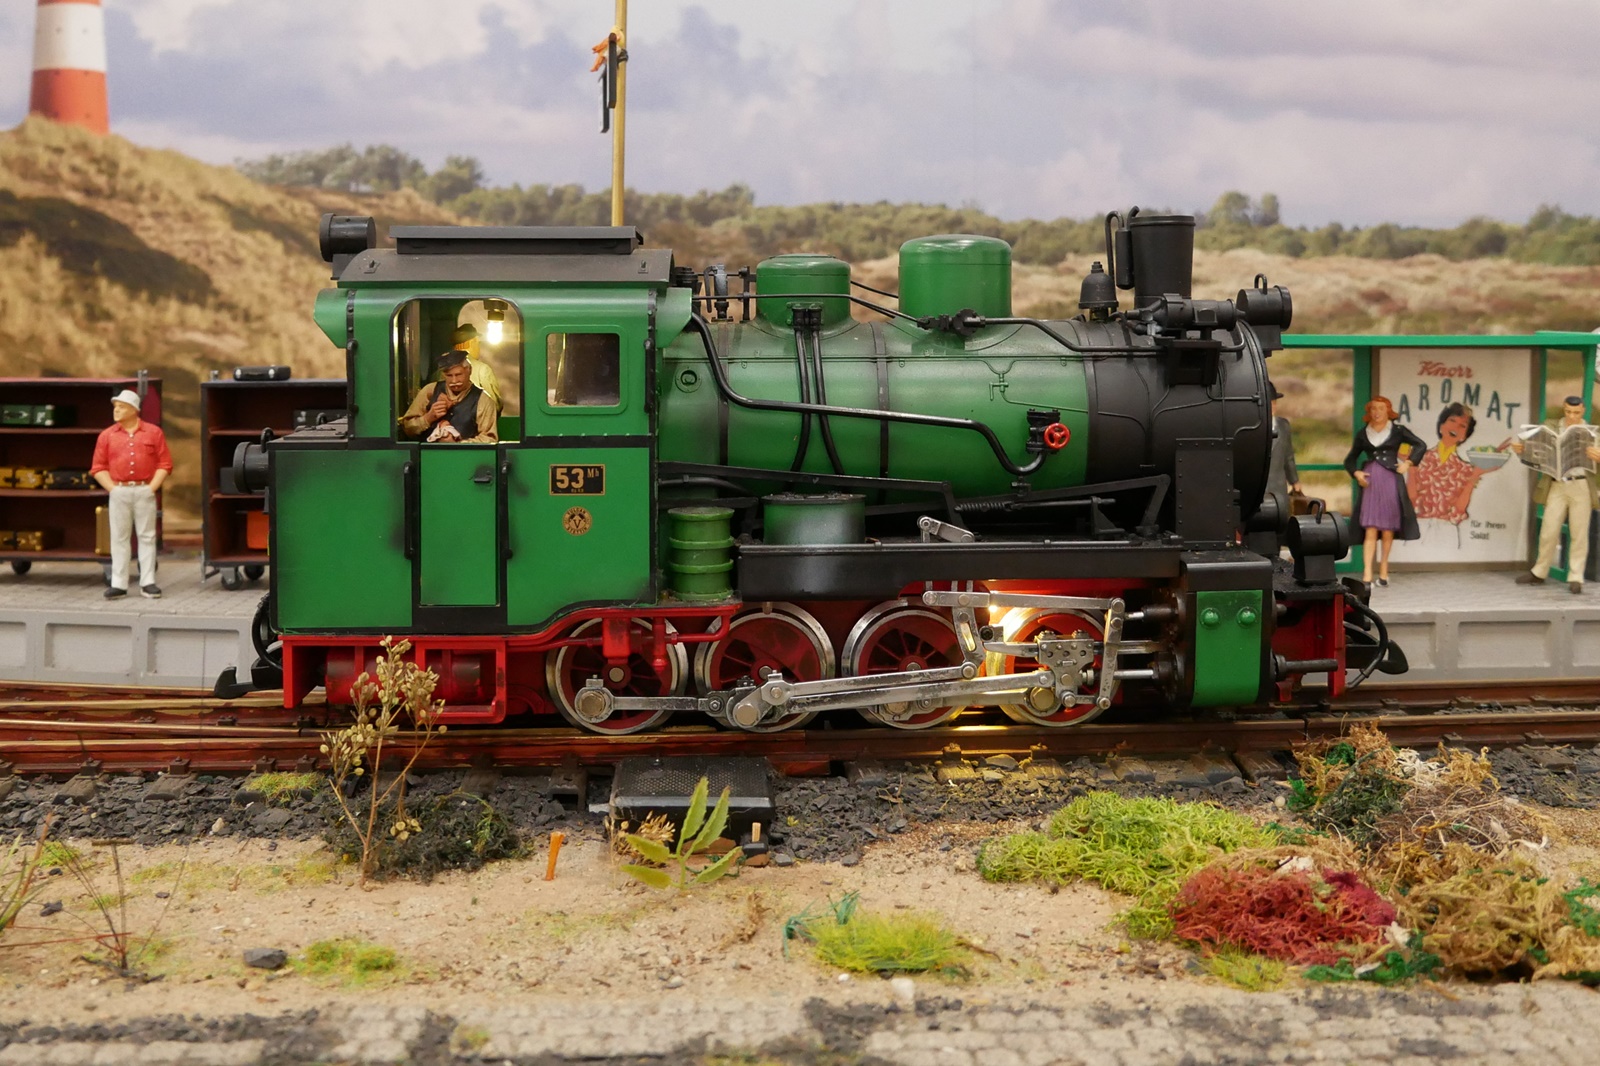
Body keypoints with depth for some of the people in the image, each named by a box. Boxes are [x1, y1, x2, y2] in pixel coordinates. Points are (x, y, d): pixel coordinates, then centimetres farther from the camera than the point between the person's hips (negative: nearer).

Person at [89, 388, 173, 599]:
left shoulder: (153, 432, 3)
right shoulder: (107, 435, 7)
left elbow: (165, 464, 2)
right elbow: (98, 467, 6)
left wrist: (152, 487, -7)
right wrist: (113, 488, -5)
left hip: (145, 491, -1)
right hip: (119, 492, 1)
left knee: (147, 537, 3)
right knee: (119, 538, 3)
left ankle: (147, 583, 9)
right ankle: (118, 584, 6)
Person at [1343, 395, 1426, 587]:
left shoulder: (1397, 430, 5)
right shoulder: (1362, 434, 10)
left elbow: (1421, 445, 6)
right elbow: (1350, 459, 17)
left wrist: (1408, 463, -6)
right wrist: (1356, 473, -1)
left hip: (1391, 480, -1)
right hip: (1370, 482, 1)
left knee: (1388, 528, 4)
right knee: (1370, 529, -7)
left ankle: (1384, 569, 16)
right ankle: (1367, 574, -13)